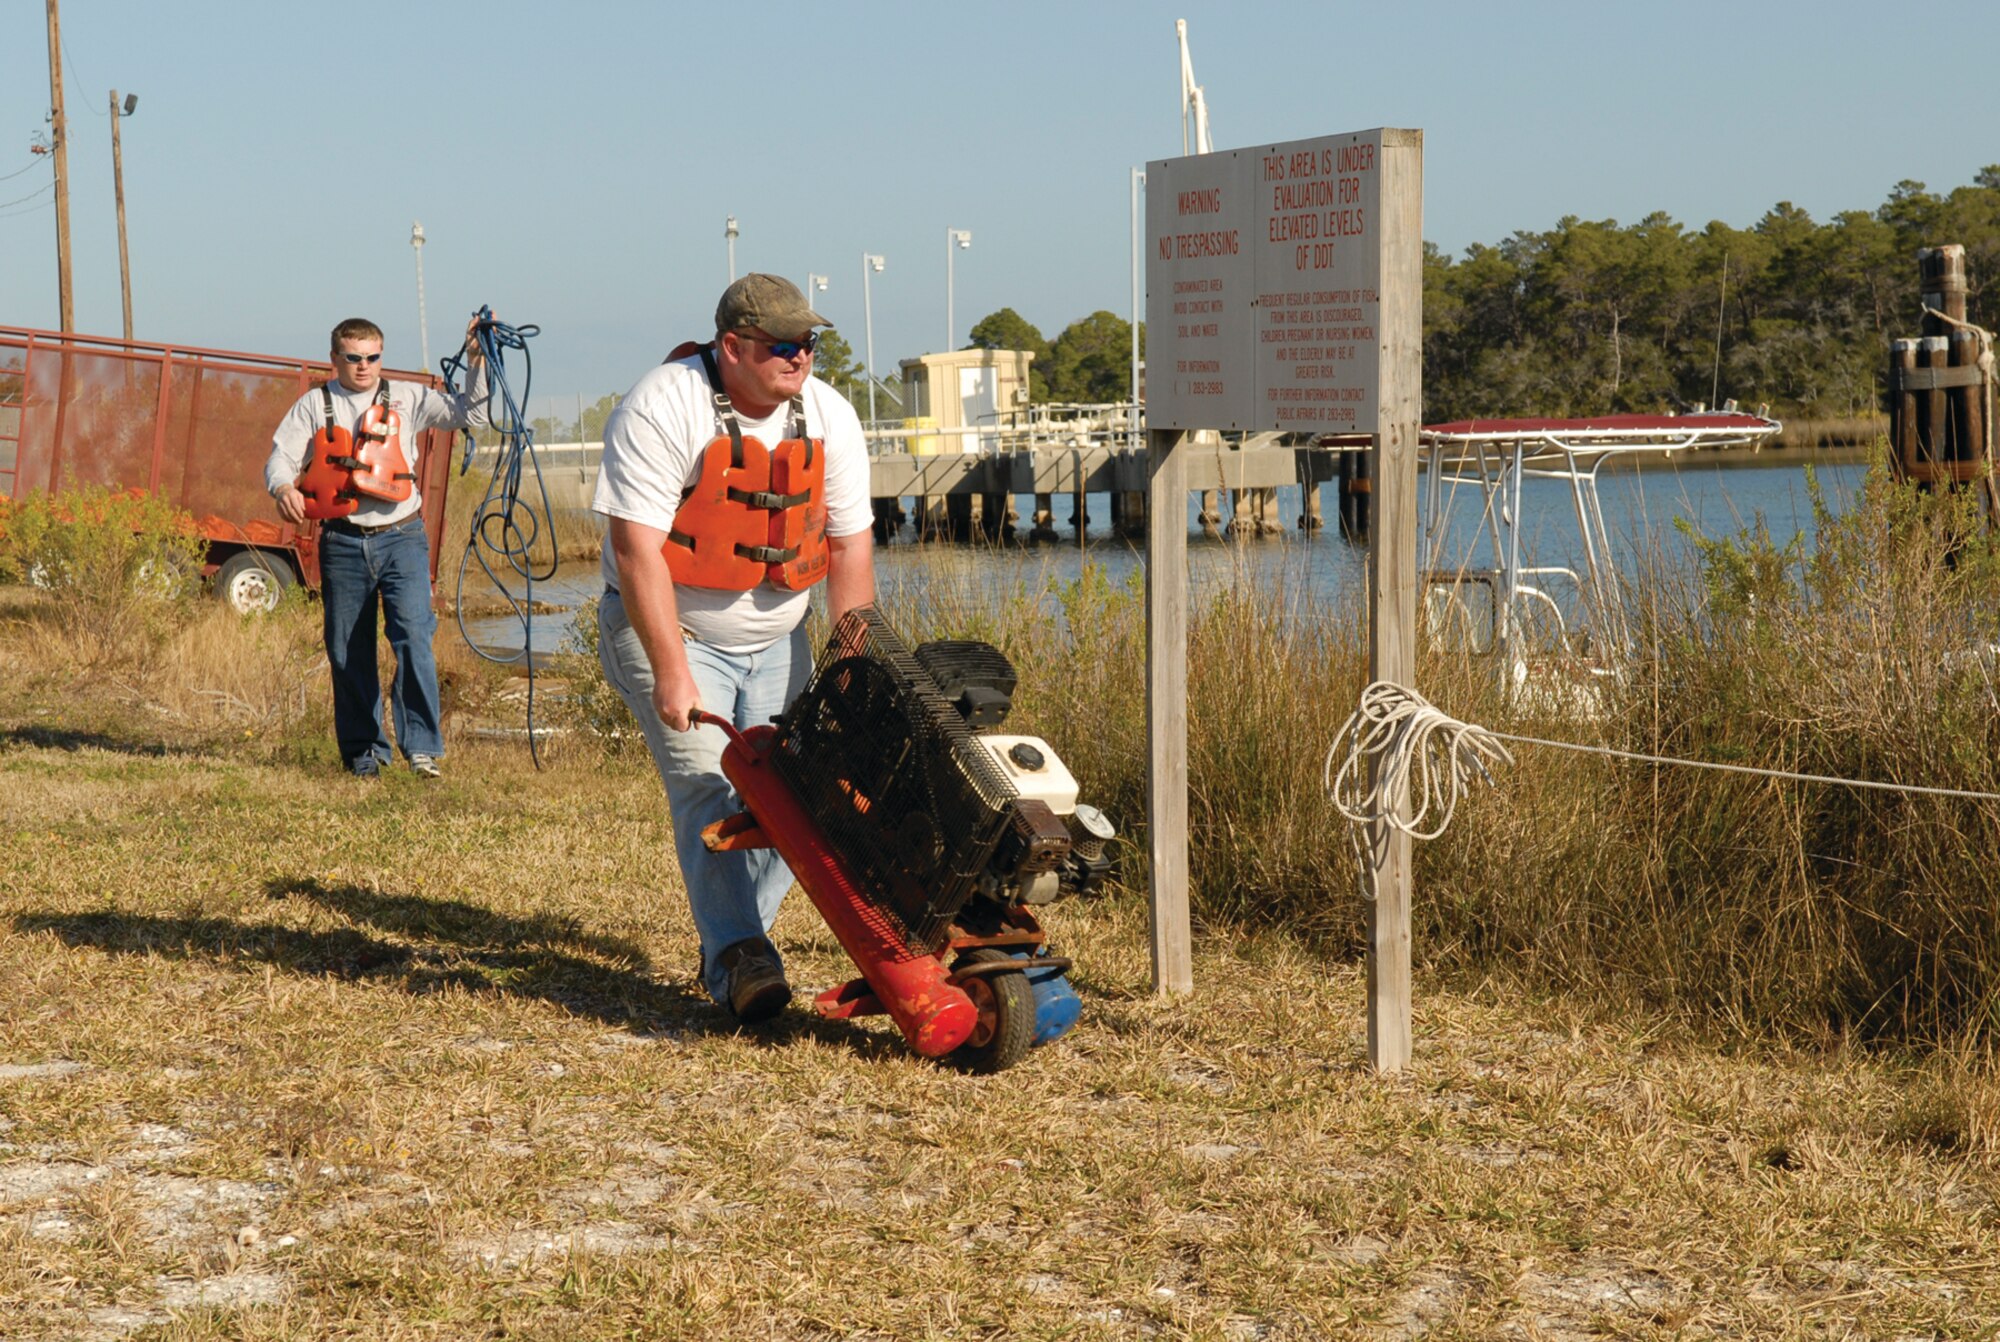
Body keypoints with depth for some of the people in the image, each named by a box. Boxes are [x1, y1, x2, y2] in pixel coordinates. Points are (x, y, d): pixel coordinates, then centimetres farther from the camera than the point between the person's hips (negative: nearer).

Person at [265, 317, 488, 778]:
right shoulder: (314, 405, 8)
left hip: (401, 537, -1)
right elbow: (280, 458, 1)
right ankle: (363, 751, 18)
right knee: (348, 652, 6)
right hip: (343, 543, 1)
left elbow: (470, 415, 4)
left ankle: (422, 745, -14)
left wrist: (475, 362, -9)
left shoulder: (407, 398, 8)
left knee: (413, 635, -16)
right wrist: (284, 488, -21)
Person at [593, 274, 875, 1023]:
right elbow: (637, 548, -23)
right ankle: (737, 955, -18)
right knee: (705, 783, -18)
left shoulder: (828, 416, -4)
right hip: (667, 626, -5)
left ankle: (734, 948, 13)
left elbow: (849, 545, 0)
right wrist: (671, 673, -26)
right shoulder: (662, 410, -21)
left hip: (775, 637, 5)